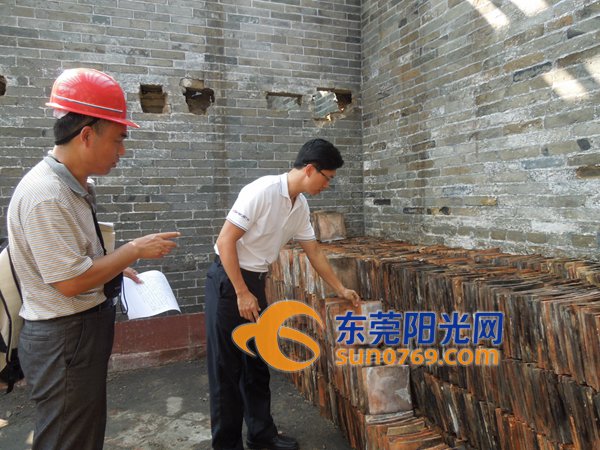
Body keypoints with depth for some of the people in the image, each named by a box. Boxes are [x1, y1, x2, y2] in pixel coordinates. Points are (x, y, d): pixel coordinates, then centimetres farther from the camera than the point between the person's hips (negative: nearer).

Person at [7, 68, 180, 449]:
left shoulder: (75, 186, 5)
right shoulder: (45, 195, -25)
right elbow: (70, 282, -26)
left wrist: (118, 268, 8)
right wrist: (134, 251, -17)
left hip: (84, 332, 9)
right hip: (64, 340, -9)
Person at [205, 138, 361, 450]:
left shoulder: (301, 206, 3)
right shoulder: (261, 191, -22)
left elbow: (314, 252, 13)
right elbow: (225, 241, -21)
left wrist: (340, 290, 18)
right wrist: (241, 293, -19)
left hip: (255, 281, 8)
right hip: (228, 280, -8)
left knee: (257, 361, 15)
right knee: (226, 367, 2)